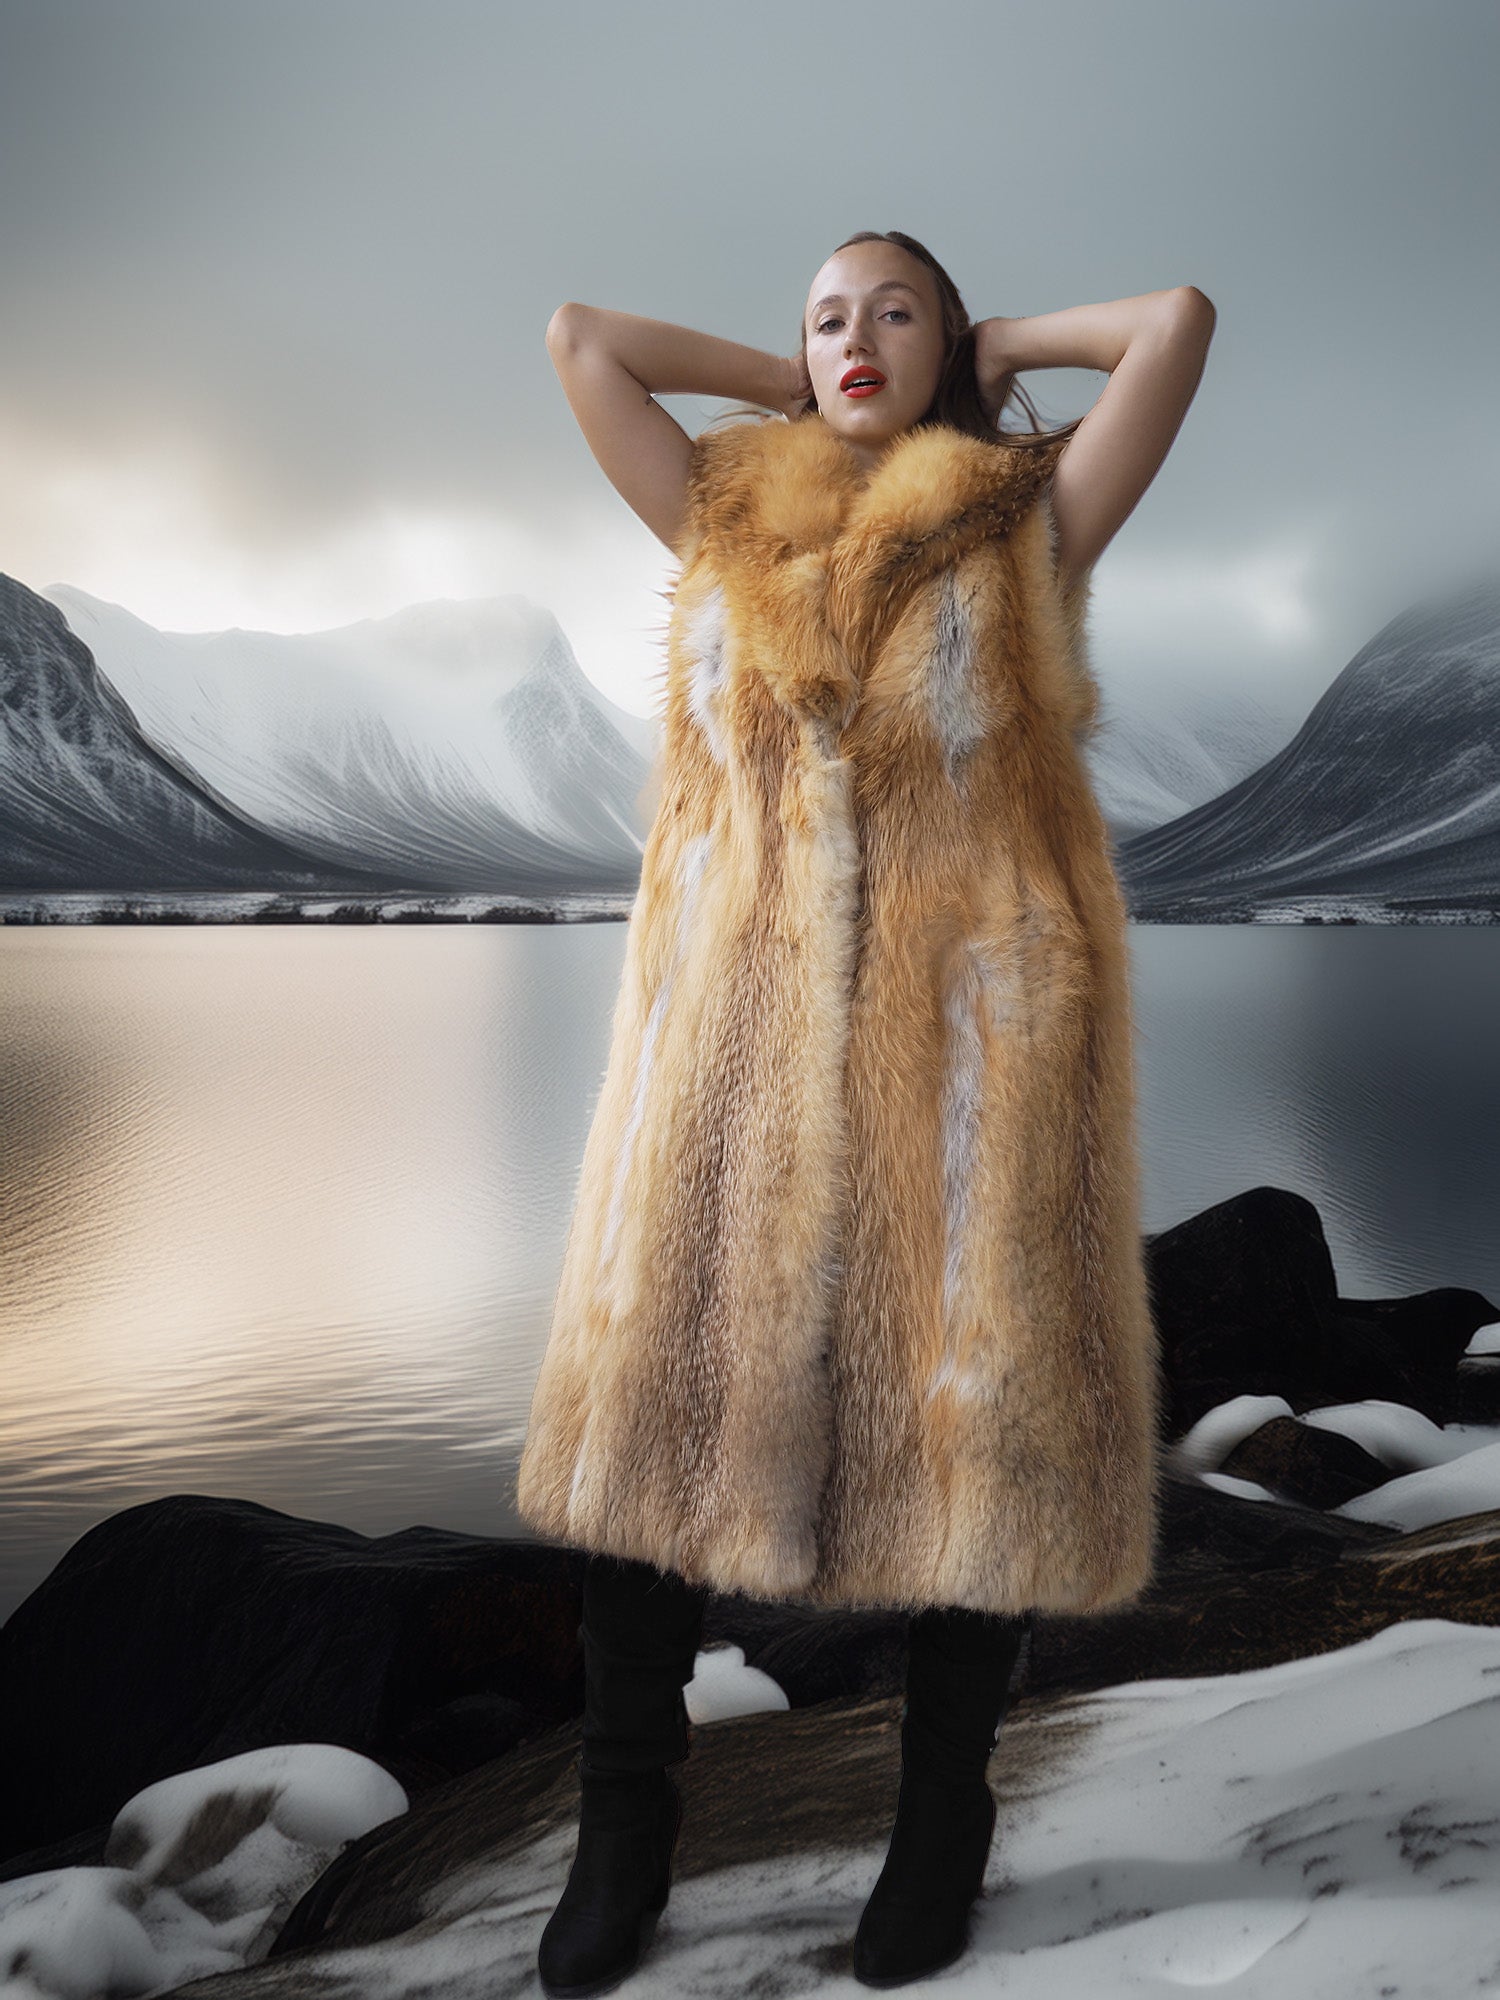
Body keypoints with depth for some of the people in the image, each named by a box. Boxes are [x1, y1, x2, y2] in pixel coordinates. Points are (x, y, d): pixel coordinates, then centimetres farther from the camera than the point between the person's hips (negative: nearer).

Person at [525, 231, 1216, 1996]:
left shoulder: (1027, 523, 12)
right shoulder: (738, 529, 17)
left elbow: (1179, 318, 5)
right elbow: (575, 340, 17)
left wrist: (996, 350, 19)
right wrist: (796, 387, 21)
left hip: (968, 1001, -1)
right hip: (750, 998, 2)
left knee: (970, 1397, 1)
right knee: (667, 1377, -1)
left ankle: (943, 1816, 21)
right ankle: (627, 1816, 16)